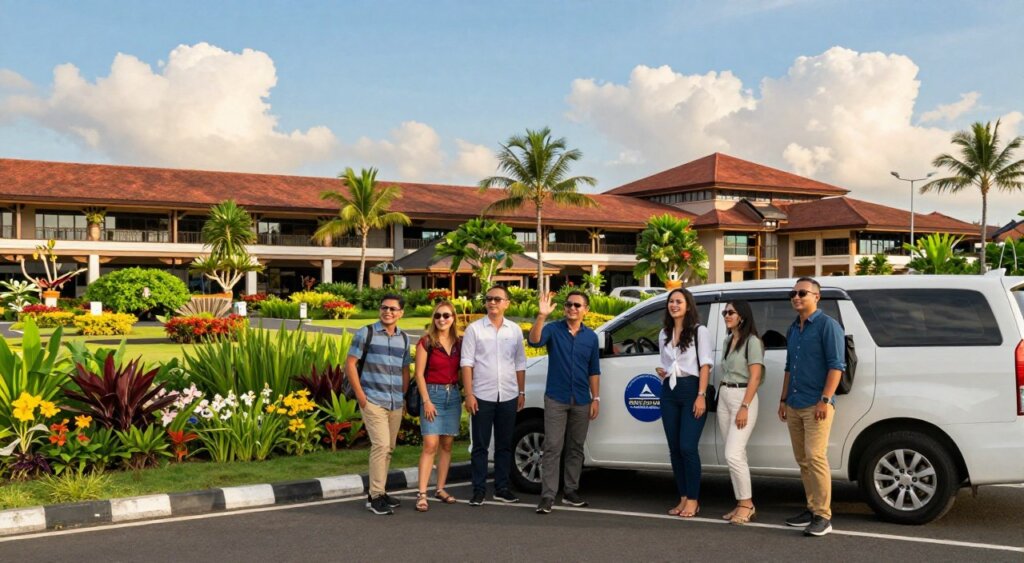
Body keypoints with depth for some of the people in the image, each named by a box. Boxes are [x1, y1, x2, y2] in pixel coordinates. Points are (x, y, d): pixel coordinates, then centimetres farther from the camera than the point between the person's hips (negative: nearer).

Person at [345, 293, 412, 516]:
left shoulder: (404, 338, 12)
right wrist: (360, 394, -9)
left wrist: (404, 397, 12)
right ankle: (375, 497, -7)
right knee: (380, 445, -14)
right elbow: (350, 364, -4)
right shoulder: (365, 333, -2)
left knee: (389, 448, 10)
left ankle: (380, 491, 22)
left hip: (396, 403, 5)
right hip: (373, 400, -5)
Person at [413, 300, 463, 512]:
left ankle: (440, 489, 17)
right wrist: (427, 401, -13)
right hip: (433, 393, -5)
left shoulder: (459, 343, 7)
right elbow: (419, 374, -7)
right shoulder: (426, 342, -5)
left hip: (453, 395, 5)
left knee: (447, 445, 8)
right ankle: (421, 494, -10)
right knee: (430, 445, -11)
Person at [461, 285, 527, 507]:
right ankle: (478, 490, 9)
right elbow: (467, 363, -4)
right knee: (480, 446, 3)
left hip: (508, 396, 3)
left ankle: (501, 488, 19)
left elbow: (520, 364, 14)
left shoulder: (515, 330, 9)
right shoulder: (474, 329, 0)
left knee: (505, 445, 10)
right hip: (482, 396, -3)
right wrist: (469, 394, -10)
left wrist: (522, 392, 10)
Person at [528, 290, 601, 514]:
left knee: (575, 448, 11)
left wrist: (596, 398, 6)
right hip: (556, 399, -3)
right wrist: (541, 316, -36)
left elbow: (593, 371, 11)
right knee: (552, 448, -6)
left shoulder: (591, 337, 7)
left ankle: (571, 492, 21)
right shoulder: (553, 329, -3)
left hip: (581, 401, 4)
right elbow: (534, 341, -23)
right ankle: (547, 496, -6)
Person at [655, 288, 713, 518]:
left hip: (691, 390, -6)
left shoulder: (699, 331, -2)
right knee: (674, 448, 5)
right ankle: (683, 498, 12)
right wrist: (661, 371, 3)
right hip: (669, 392, 6)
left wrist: (701, 395, -15)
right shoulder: (664, 334, 15)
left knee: (687, 447, -11)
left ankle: (693, 500, -2)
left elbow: (705, 365, -7)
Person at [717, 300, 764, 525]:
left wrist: (744, 407, -19)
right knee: (735, 455, 9)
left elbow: (755, 378, -14)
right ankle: (742, 503, 15)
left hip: (743, 397, -8)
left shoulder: (752, 341, -9)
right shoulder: (727, 341, 16)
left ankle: (747, 505, -3)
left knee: (733, 454, -13)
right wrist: (723, 395, 5)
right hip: (724, 397, 8)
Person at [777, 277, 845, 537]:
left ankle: (823, 516, -8)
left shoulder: (827, 325, -6)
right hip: (794, 405, 8)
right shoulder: (793, 329, 17)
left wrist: (825, 400, -19)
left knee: (815, 457, -13)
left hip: (816, 405, -8)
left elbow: (836, 366, -13)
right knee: (802, 460, 10)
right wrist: (784, 400, 18)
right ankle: (812, 509, 19)